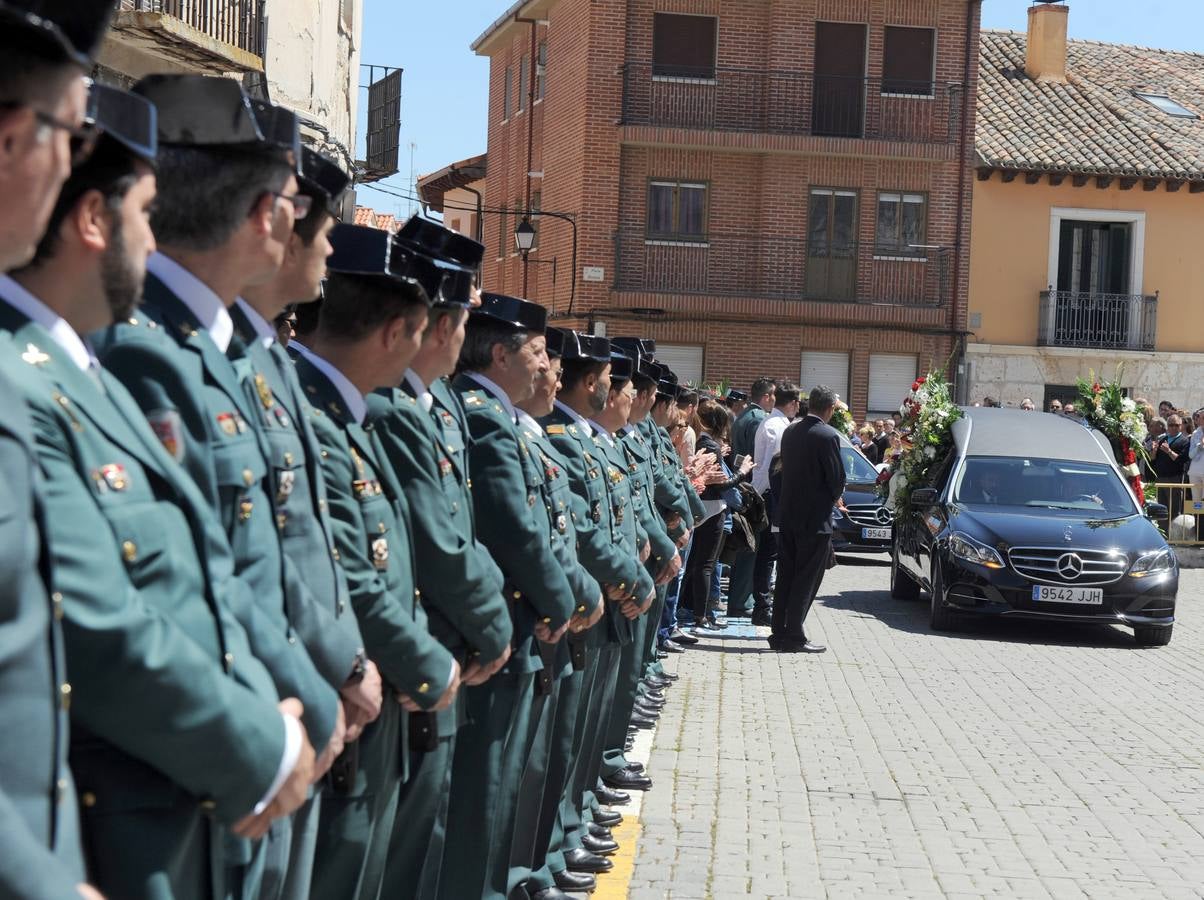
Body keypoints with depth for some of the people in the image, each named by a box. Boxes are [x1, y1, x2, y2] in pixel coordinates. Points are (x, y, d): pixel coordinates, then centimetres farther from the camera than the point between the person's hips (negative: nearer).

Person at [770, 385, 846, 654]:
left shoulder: (790, 431, 5)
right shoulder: (827, 435, -15)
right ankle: (794, 636, -1)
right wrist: (834, 497, 9)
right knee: (807, 579, 0)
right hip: (816, 517, -7)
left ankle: (779, 632, 16)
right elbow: (837, 477, -14)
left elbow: (786, 468, 10)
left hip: (788, 513, 7)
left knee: (786, 576, 13)